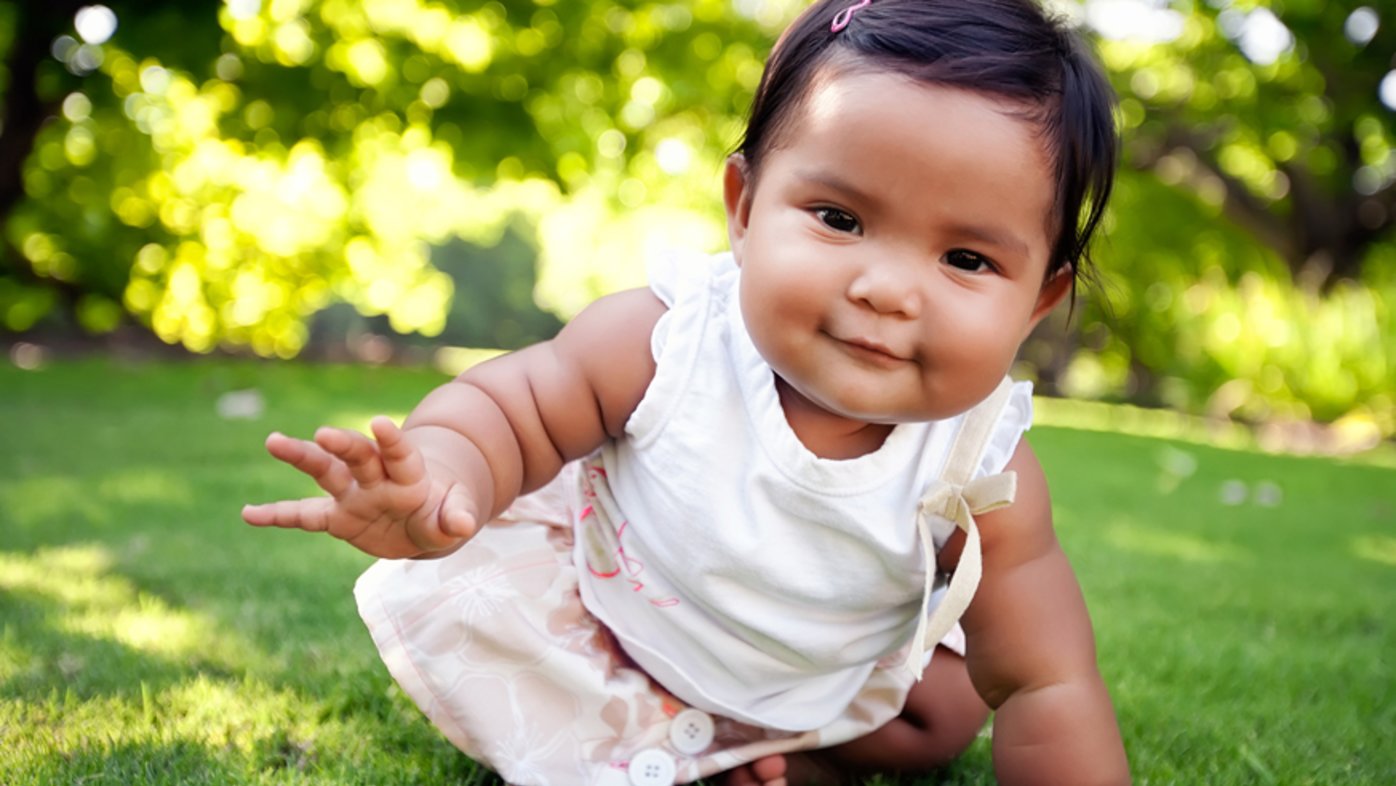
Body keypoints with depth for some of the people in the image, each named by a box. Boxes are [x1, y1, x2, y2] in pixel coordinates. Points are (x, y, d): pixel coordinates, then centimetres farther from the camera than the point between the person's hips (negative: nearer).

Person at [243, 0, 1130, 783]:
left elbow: (1047, 687, -23)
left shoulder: (983, 476, -32)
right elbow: (512, 407, -22)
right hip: (609, 600, -1)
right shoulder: (663, 339, -35)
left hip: (829, 680, 2)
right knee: (455, 606, -16)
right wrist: (440, 481, -46)